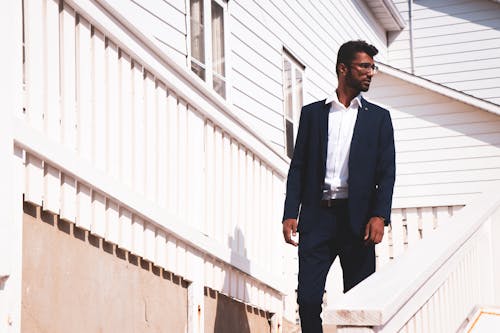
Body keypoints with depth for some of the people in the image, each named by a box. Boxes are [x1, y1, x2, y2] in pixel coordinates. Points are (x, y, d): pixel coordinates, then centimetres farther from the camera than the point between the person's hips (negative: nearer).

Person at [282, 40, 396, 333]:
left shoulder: (379, 117, 11)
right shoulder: (312, 113, 12)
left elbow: (387, 172, 4)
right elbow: (298, 167, 10)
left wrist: (379, 216, -10)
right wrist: (290, 214, -1)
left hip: (357, 219, 0)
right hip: (317, 217, 0)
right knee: (308, 298, -6)